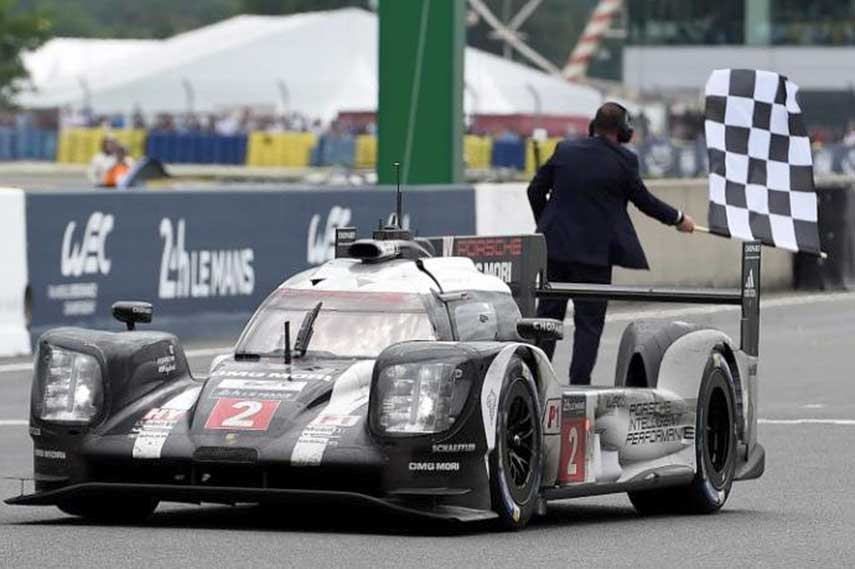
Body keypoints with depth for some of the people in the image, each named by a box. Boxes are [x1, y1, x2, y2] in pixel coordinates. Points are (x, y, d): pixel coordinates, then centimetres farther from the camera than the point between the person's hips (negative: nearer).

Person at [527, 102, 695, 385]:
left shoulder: (565, 150, 2)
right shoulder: (623, 160, -8)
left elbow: (535, 190, 6)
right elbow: (643, 200, 3)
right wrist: (678, 219, 19)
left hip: (555, 245, 4)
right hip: (594, 252, -4)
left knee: (548, 314, 11)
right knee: (589, 319, 3)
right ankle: (579, 382, -2)